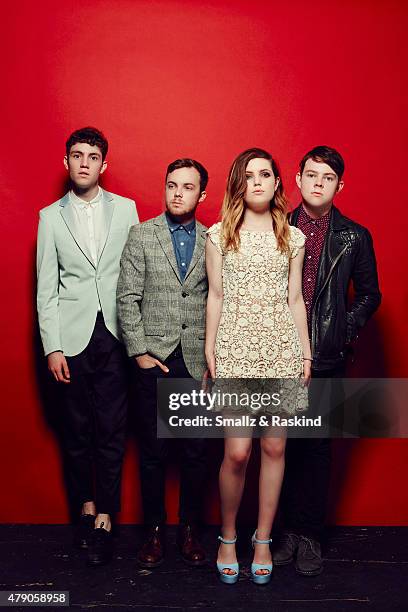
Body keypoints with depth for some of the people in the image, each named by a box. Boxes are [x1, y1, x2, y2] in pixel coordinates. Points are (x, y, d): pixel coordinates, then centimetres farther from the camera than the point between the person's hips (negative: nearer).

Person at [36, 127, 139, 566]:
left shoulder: (125, 209, 8)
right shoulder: (51, 216, 8)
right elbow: (46, 288, 4)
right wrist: (52, 346, -3)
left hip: (115, 334, 0)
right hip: (72, 336, 1)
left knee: (111, 430, 0)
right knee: (77, 429, 9)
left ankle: (105, 518, 11)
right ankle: (85, 505, 26)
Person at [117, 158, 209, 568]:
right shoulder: (142, 235, 3)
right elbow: (127, 298, -1)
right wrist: (140, 352, -6)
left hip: (197, 362, 1)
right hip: (154, 360, -1)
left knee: (196, 452, 8)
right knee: (153, 452, 7)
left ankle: (190, 530, 24)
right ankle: (154, 530, 23)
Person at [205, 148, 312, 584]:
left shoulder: (293, 237, 9)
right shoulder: (219, 234, 5)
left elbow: (295, 299, 9)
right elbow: (215, 296, 5)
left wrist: (306, 353, 6)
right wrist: (210, 350, 1)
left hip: (281, 348, 2)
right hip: (235, 347, -2)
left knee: (274, 447, 5)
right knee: (237, 453, -4)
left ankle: (263, 540, 23)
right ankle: (227, 537, 20)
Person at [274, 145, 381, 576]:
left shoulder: (354, 238, 4)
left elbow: (369, 294, 11)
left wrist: (345, 330, 0)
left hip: (325, 360, 0)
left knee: (316, 448, 7)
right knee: (283, 446, 8)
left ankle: (310, 535, 20)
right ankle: (288, 529, 22)